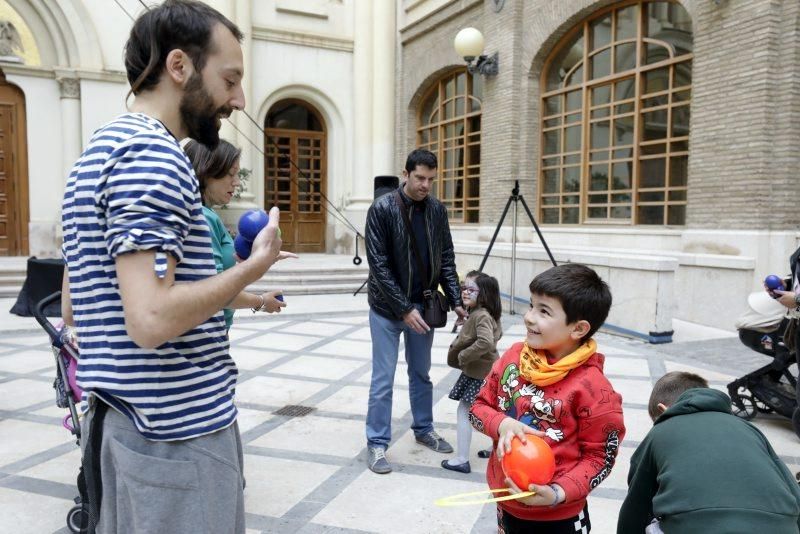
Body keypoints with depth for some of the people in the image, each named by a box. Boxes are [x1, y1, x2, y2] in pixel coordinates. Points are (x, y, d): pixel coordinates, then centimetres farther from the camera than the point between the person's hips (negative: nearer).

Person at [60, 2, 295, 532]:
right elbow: (153, 320, -28)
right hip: (176, 432, -10)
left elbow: (77, 305, 18)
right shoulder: (153, 153, -18)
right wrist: (254, 265, -15)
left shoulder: (102, 147, 14)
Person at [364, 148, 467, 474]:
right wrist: (404, 309, -19)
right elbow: (378, 265, -17)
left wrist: (455, 301, -6)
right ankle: (377, 443, 14)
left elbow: (446, 259, 4)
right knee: (383, 379, 1)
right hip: (388, 308, -4)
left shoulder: (437, 210, 0)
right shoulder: (382, 209, -14)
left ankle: (424, 430, 33)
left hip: (422, 305, 4)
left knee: (421, 373, 16)